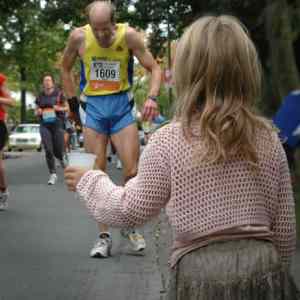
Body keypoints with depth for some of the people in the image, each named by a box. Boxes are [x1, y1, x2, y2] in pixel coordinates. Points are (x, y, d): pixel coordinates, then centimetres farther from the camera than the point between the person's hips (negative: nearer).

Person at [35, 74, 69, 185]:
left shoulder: (59, 94, 0)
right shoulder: (40, 96, 9)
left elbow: (67, 108, 7)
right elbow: (36, 111, 19)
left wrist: (59, 108, -13)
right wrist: (38, 112, -4)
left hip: (57, 123, -2)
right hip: (44, 125, 2)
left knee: (58, 150, 1)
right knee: (48, 150, -8)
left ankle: (61, 158, 39)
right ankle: (53, 174, -1)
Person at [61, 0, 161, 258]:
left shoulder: (129, 35, -15)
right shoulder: (79, 37, -10)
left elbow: (154, 68, -9)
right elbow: (66, 69, 8)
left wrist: (152, 97, -25)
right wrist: (73, 103, 5)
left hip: (122, 107, -1)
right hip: (93, 108, 1)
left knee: (133, 173, -3)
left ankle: (129, 227, 19)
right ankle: (104, 236, 12)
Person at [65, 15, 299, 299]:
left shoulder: (168, 141, -10)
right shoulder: (268, 139, -2)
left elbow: (131, 211, 1)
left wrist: (90, 180, 17)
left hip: (200, 271, -2)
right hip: (263, 269, 2)